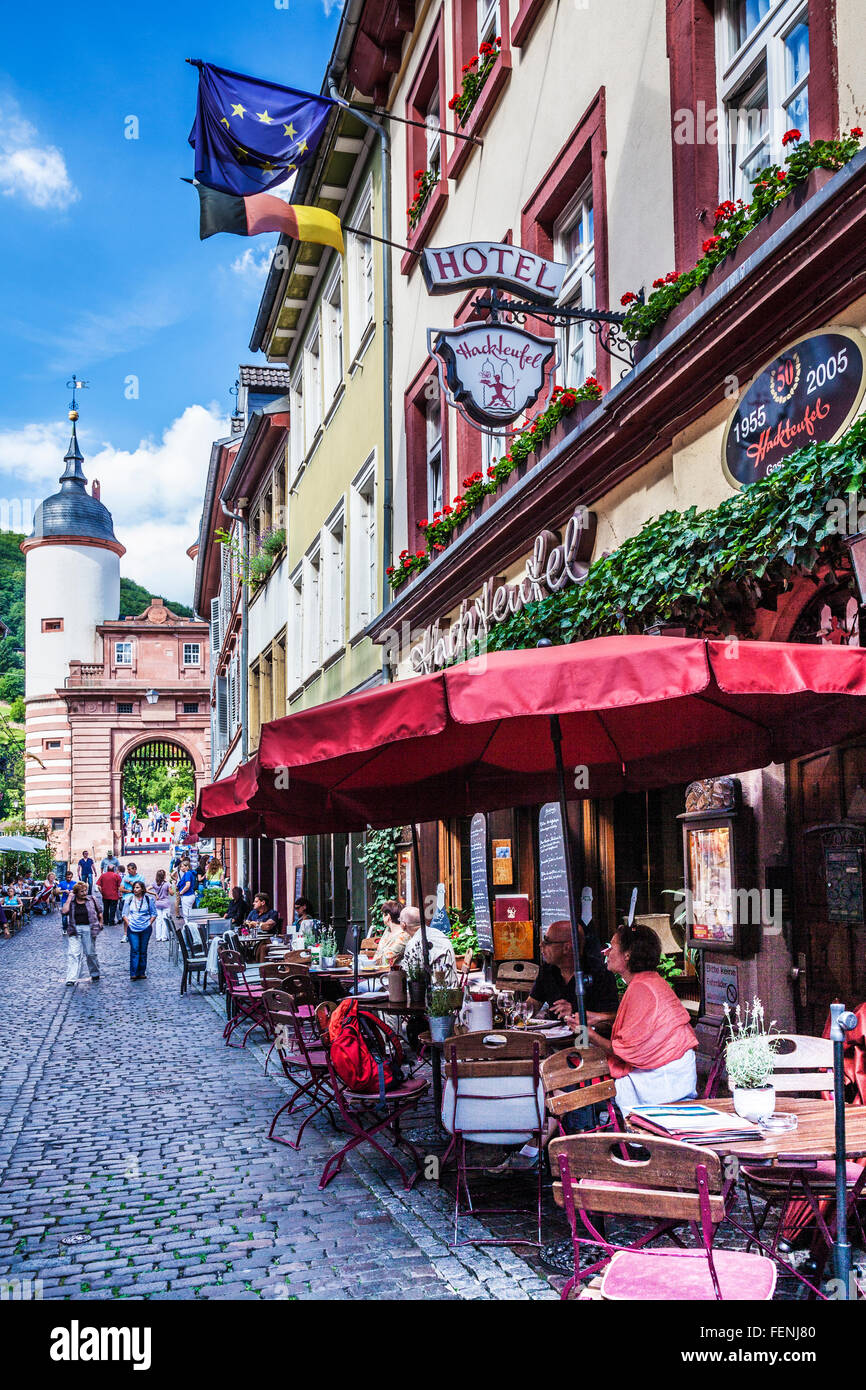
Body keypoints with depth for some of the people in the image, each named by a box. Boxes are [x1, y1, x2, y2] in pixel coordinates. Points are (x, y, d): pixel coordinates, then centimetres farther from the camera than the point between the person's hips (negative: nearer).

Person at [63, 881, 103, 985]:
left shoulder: (91, 899, 5)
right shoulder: (71, 901, 5)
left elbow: (99, 913, 14)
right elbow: (65, 911, -12)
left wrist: (100, 924, 9)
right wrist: (69, 898, -7)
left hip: (88, 929, 0)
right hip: (74, 929, 0)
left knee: (90, 953, 7)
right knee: (73, 954, -10)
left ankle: (95, 973, 29)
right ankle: (71, 979, -15)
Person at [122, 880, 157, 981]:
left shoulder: (148, 899, 3)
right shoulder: (129, 899, 5)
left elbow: (154, 914, 9)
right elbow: (124, 914, 11)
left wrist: (149, 923, -2)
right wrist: (128, 924, -1)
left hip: (145, 928, 0)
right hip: (132, 929, 0)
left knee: (143, 950, 5)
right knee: (134, 950, -8)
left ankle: (141, 972, 13)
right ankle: (133, 973, -8)